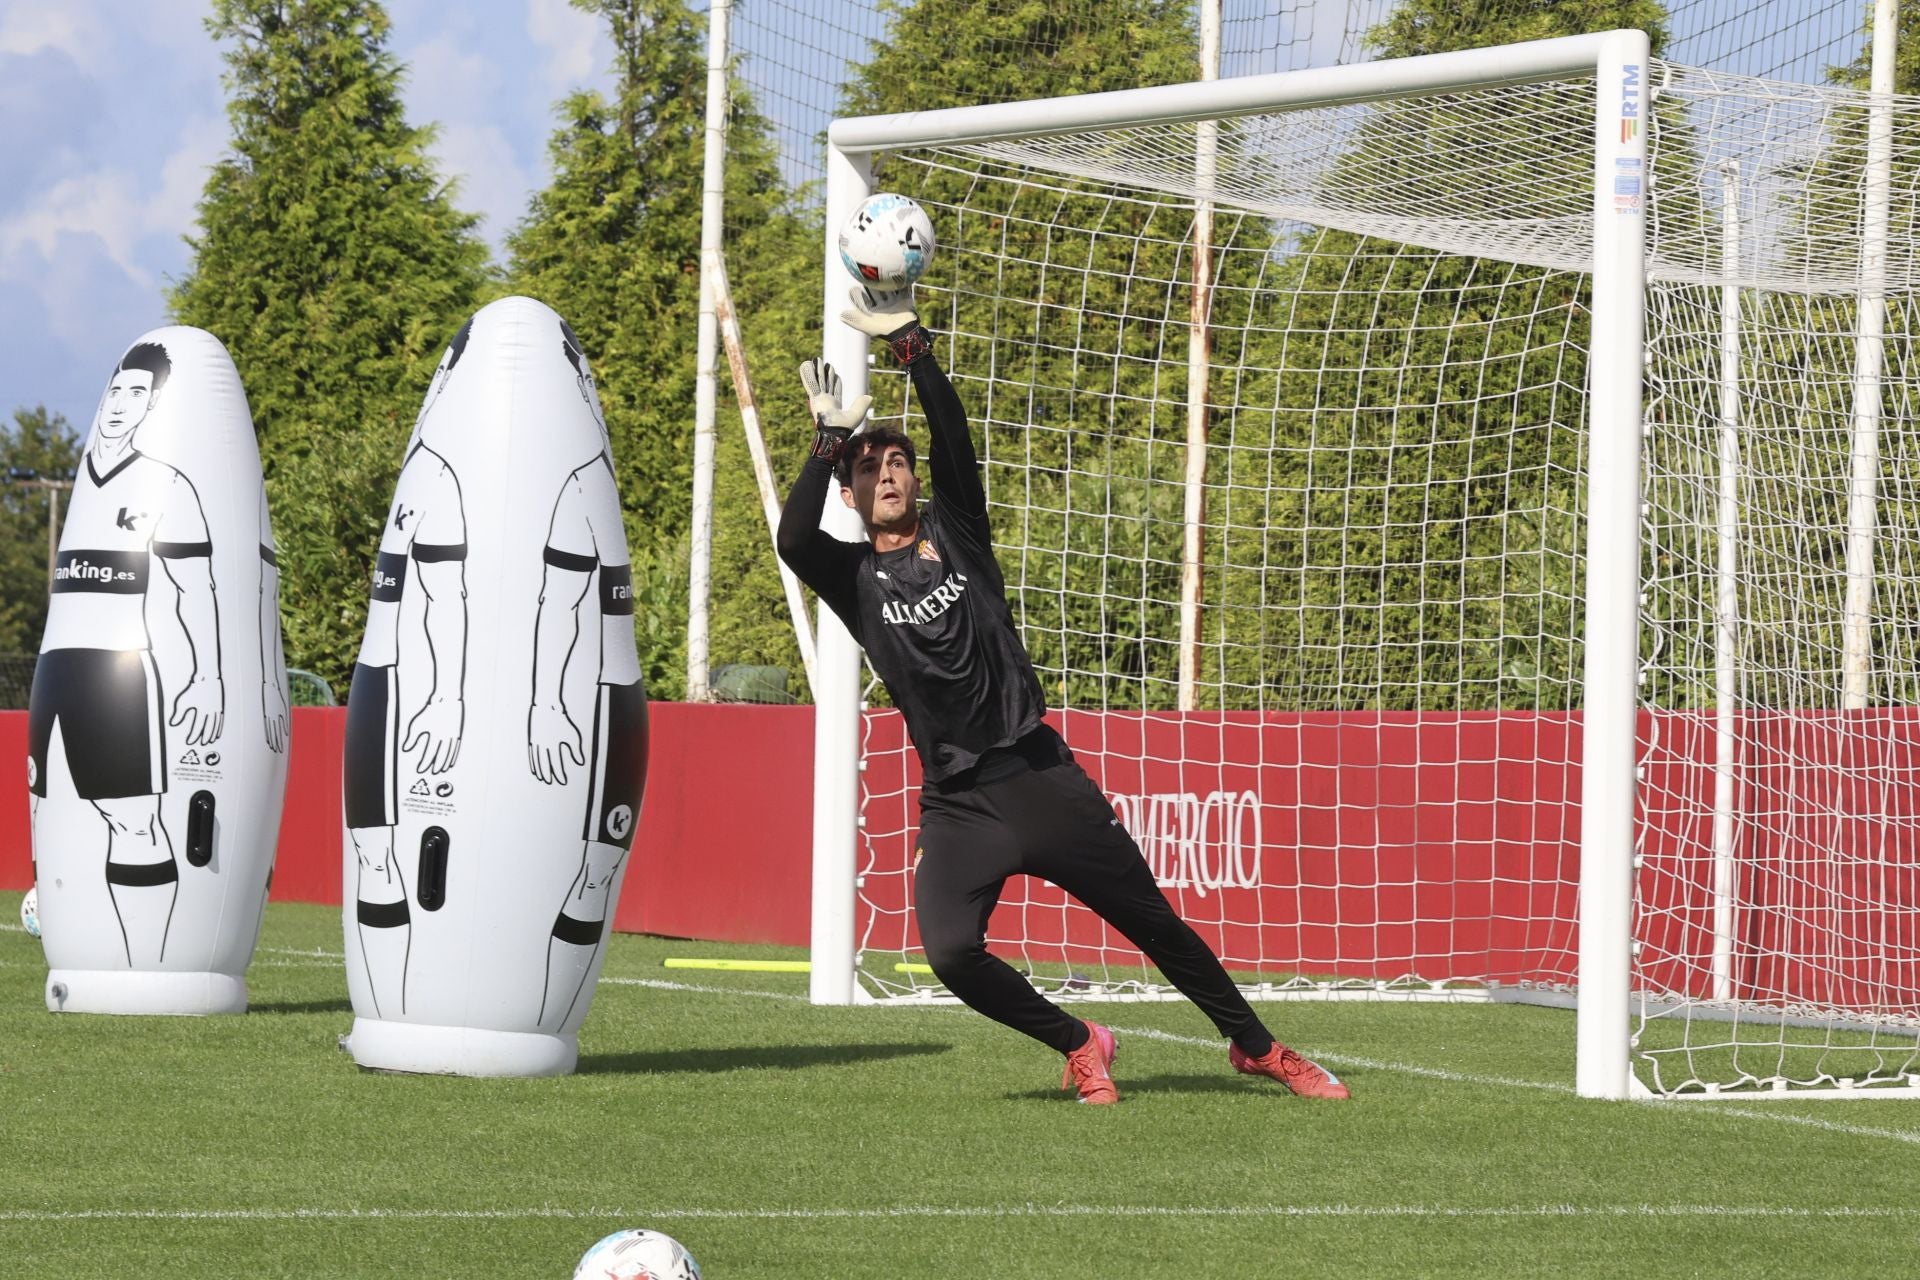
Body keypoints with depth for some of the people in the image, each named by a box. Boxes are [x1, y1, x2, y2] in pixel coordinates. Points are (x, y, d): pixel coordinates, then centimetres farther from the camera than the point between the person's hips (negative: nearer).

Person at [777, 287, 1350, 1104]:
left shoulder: (954, 531, 6)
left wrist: (910, 345, -21)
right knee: (952, 952, -21)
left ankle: (1256, 1048, 25)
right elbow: (792, 539, -18)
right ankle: (1079, 1046, 3)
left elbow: (954, 433, -9)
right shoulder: (854, 577, 3)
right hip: (958, 806, -1)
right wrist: (829, 440, -23)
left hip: (1041, 775, 1)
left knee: (1153, 922, 7)